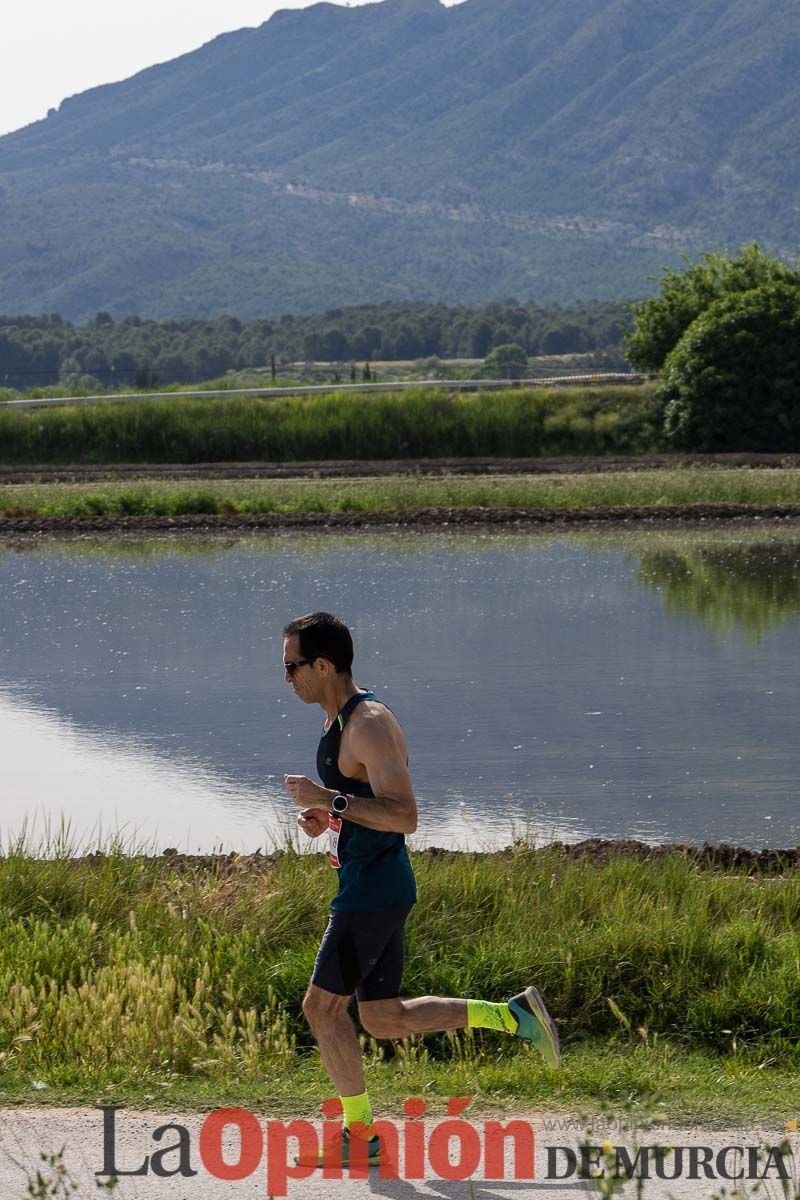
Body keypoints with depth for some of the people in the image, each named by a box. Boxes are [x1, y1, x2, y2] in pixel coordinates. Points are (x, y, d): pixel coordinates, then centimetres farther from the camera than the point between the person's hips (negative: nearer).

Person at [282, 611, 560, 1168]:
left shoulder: (371, 726, -18)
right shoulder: (342, 723, 14)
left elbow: (405, 815, -25)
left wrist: (330, 800, -25)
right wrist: (325, 815, 9)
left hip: (374, 892, -10)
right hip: (371, 887, 10)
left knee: (322, 1005, -3)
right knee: (384, 1018, 13)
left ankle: (360, 1133, 7)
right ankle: (514, 1016, 15)